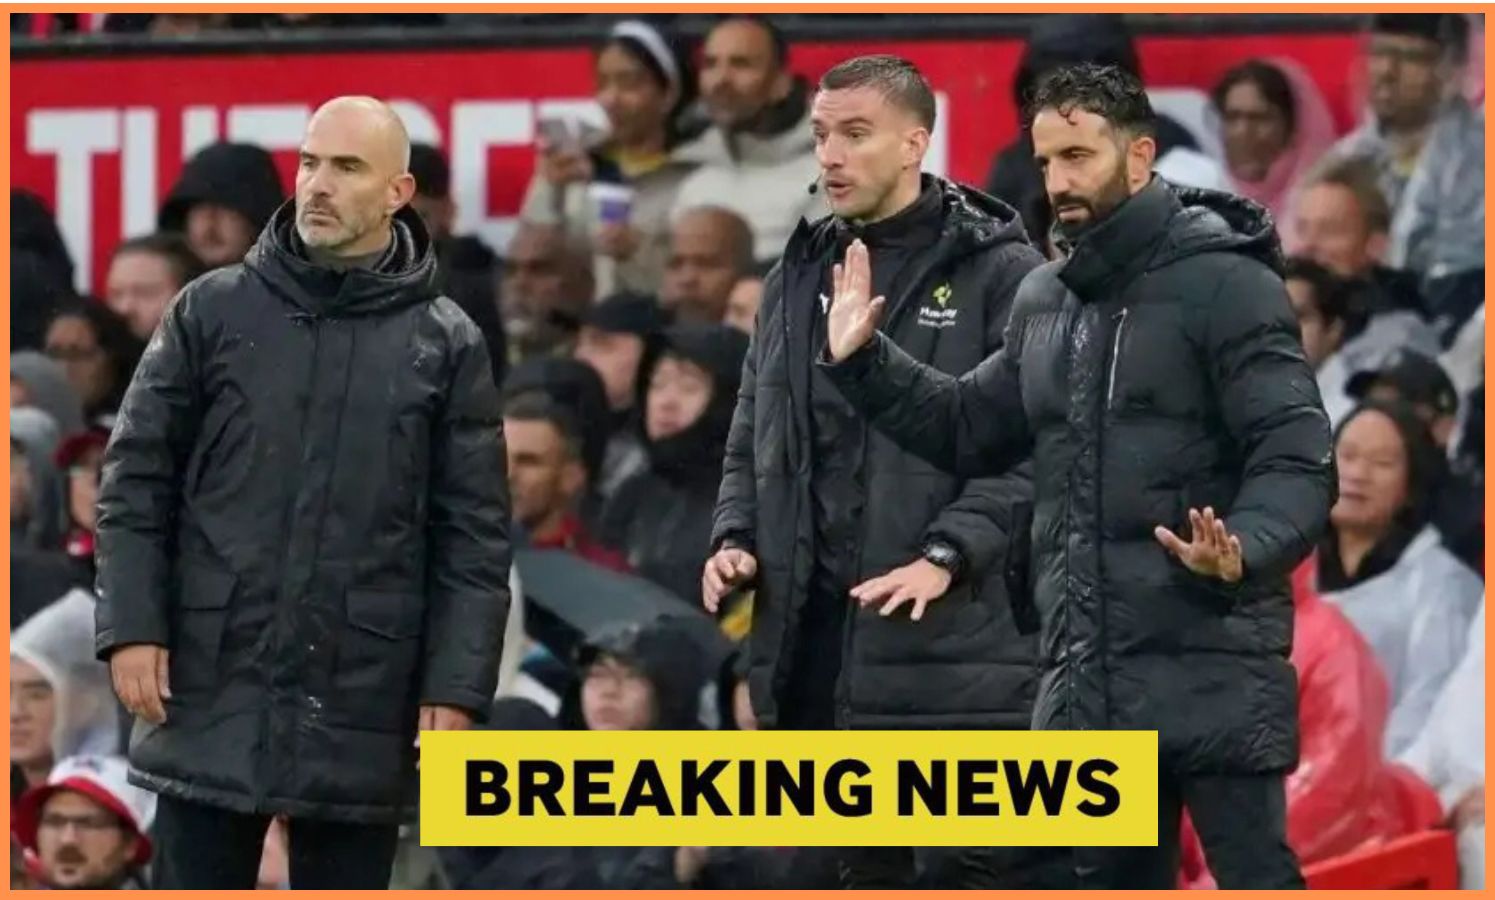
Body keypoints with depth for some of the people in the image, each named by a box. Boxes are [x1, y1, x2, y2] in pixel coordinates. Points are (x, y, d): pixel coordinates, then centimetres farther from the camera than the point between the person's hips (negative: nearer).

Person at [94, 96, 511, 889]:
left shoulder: (446, 345, 3)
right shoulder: (212, 313, 4)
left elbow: (474, 536, 2)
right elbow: (136, 481, 6)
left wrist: (456, 689, -6)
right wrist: (131, 626, -5)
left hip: (361, 709, 0)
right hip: (211, 692, 0)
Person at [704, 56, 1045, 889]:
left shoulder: (997, 272, -3)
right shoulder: (801, 276, 17)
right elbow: (754, 436, 23)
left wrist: (947, 555, -21)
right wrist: (736, 537, 4)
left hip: (958, 637, -6)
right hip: (816, 626, 6)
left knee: (984, 870, -5)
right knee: (866, 869, 11)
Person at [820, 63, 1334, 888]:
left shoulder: (1223, 283, -7)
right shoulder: (1043, 301, 17)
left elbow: (1296, 461, -13)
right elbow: (971, 429, 27)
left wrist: (1244, 549, -32)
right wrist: (862, 362, 15)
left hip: (1214, 670, -8)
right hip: (1087, 682, 8)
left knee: (1256, 881, -10)